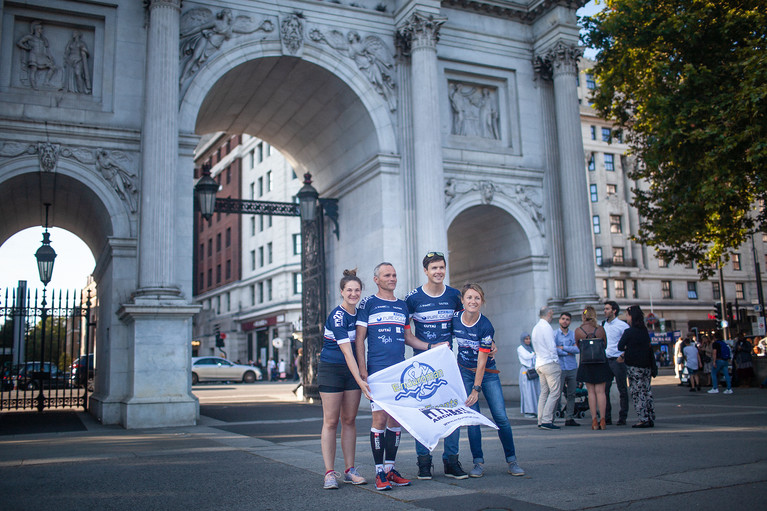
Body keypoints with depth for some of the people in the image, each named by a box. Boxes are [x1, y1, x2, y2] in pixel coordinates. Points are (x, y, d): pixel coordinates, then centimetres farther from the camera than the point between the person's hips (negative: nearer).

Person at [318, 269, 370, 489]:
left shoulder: (358, 313, 5)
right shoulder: (337, 316, -18)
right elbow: (347, 352, -23)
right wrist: (360, 381, -28)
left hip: (352, 370, 7)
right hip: (331, 370, -7)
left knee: (349, 420, 8)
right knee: (331, 421, -2)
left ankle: (350, 470, 14)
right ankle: (329, 473, 3)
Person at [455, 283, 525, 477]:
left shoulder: (486, 326, -19)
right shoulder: (455, 319, -9)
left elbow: (482, 361, -19)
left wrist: (476, 389, -19)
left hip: (487, 373, -2)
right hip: (465, 372, 2)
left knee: (501, 417, -6)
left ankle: (512, 460, 9)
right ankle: (478, 462, 4)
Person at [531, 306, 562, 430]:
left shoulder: (535, 327, 16)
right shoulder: (546, 327, -11)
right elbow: (551, 347, -15)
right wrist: (556, 360, -3)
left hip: (539, 364, 9)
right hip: (550, 363, -9)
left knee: (544, 392, 10)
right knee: (554, 392, -8)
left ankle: (541, 420, 8)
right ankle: (547, 420, -13)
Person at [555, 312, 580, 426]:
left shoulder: (573, 335, 11)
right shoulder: (554, 334, 2)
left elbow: (578, 349, -4)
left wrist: (563, 348, -9)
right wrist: (568, 352, -6)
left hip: (572, 368, 4)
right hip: (559, 368, -4)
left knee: (571, 394, 6)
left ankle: (569, 418, 13)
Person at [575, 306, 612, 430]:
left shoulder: (578, 330, -6)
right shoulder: (600, 329, -4)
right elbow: (605, 345, 9)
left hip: (586, 365, 0)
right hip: (601, 363, 0)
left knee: (591, 392, 6)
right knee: (600, 391, 4)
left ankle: (594, 420, 4)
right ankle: (602, 419, 3)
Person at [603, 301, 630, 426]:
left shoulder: (622, 325, -4)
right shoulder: (602, 325, 13)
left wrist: (623, 356, -16)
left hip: (617, 360, -5)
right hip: (605, 360, 5)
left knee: (622, 390, 2)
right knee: (604, 390, 3)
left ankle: (622, 418, 8)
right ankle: (606, 417, 10)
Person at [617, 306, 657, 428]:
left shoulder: (629, 331, -10)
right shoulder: (645, 331, 9)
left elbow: (620, 347, -9)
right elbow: (649, 348, 13)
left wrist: (626, 350, 10)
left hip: (634, 366, -6)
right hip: (647, 365, 6)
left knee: (637, 392, -2)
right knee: (647, 391, 10)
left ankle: (644, 419, -5)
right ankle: (651, 419, 12)